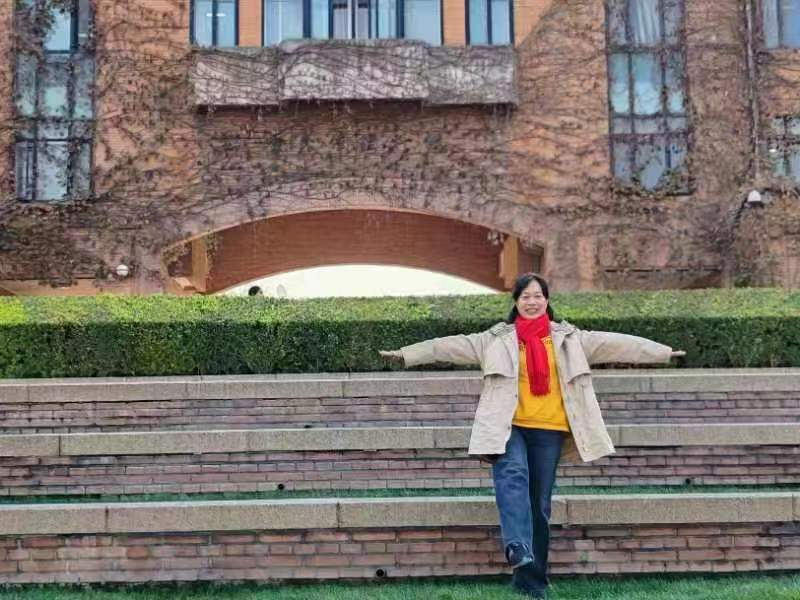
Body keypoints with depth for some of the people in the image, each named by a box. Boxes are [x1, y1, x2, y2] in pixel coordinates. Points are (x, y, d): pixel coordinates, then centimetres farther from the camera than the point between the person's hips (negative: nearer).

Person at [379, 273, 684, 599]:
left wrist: (663, 351, 2)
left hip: (549, 429, 2)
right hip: (509, 426, -1)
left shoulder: (568, 338, 9)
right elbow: (452, 346, 0)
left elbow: (612, 342, 5)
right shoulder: (497, 338, 6)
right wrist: (407, 353, -6)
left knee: (540, 504, 5)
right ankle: (518, 550, -41)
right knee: (513, 476, -30)